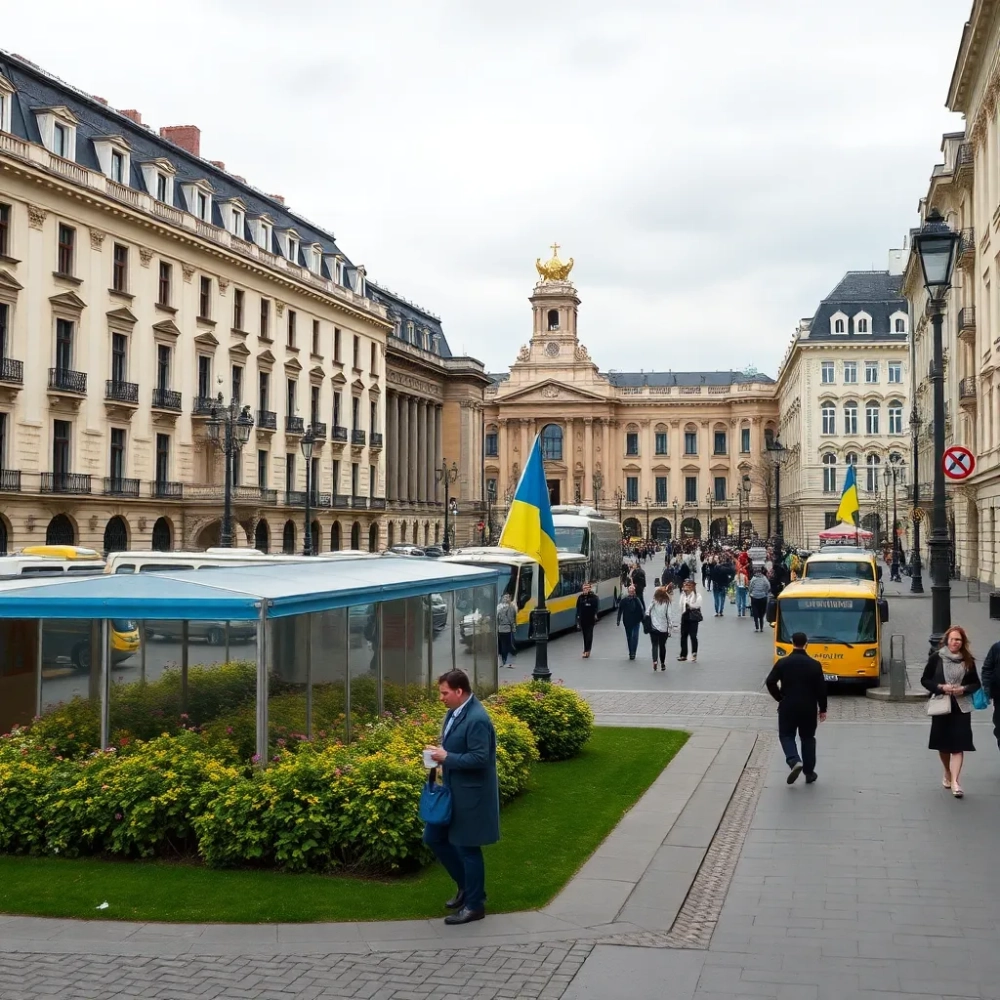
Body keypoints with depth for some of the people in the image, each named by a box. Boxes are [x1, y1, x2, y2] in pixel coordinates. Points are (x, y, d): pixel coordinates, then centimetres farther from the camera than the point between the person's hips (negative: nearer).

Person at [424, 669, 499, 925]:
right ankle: (466, 885, 30)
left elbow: (479, 759, -26)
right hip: (452, 790, 10)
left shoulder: (477, 719, -23)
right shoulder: (454, 713, 6)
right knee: (433, 837, 15)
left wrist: (446, 758, -21)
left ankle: (474, 905, 18)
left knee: (467, 848, 2)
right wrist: (441, 755, 0)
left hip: (470, 795, -10)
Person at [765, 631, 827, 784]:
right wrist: (823, 709, 7)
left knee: (786, 735, 10)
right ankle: (809, 772, 16)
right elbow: (821, 689, -3)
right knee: (808, 738, 14)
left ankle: (794, 761, -15)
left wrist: (779, 698, 7)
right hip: (808, 707, 1)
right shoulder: (814, 664, -5)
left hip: (787, 706, -1)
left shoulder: (783, 662, -5)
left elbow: (770, 682, -9)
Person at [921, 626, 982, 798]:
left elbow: (977, 683, 8)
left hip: (961, 708, 0)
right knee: (943, 744, 12)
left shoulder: (968, 660, 1)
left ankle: (955, 781, -11)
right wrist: (940, 687, -15)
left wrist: (963, 689, -12)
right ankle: (947, 774, 35)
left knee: (958, 745, -8)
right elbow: (925, 680, 1)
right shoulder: (936, 657, -4)